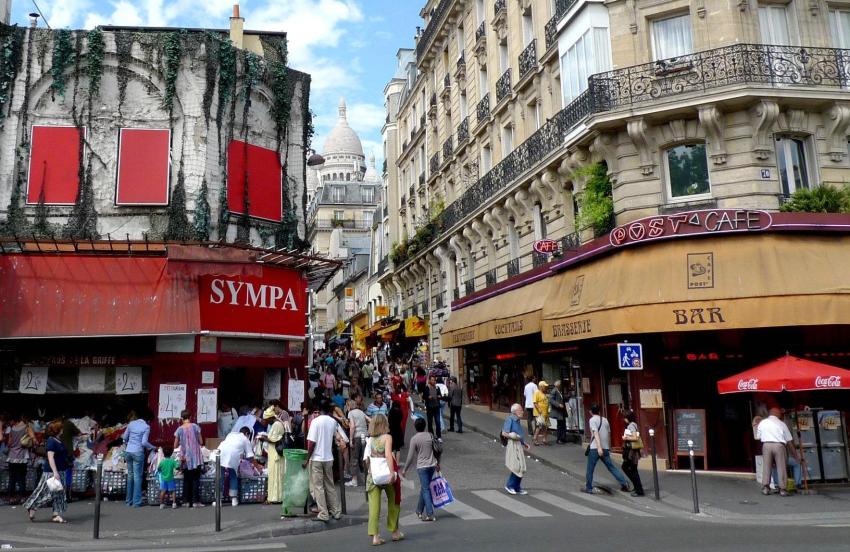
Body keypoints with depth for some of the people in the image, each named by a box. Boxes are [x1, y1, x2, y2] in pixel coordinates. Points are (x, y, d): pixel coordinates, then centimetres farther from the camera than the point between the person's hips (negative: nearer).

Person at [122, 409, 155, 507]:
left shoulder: (131, 424, 7)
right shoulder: (146, 427, -6)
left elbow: (125, 437, 14)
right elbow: (144, 442, -11)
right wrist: (153, 447, 4)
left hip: (128, 451, 5)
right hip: (138, 452, -5)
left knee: (130, 475, 13)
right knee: (137, 476, 0)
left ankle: (129, 500, 18)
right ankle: (136, 502, 0)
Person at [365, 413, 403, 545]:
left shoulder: (370, 439, 7)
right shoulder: (387, 437, -6)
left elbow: (366, 458, 4)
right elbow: (388, 455, -17)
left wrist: (370, 470, 15)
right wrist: (392, 473, -21)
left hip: (373, 475, 3)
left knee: (374, 506, 1)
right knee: (393, 502, 15)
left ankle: (375, 536, -3)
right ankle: (395, 531, 25)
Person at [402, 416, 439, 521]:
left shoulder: (414, 439, -10)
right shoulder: (430, 436, 4)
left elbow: (410, 456, -9)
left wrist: (405, 470, 1)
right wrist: (437, 463, 23)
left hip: (422, 466, -5)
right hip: (432, 465, 5)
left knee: (426, 489, -2)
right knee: (424, 488, 17)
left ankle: (430, 514, -7)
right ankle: (419, 511, 28)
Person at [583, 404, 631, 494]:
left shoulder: (592, 420, -5)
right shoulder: (605, 420, 14)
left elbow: (596, 433, -18)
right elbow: (609, 434, 20)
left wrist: (599, 447, -27)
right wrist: (609, 448, 30)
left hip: (594, 448, -5)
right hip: (605, 448, 6)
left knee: (590, 469, 6)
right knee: (611, 467, 8)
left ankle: (588, 488, 11)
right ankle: (624, 483, -2)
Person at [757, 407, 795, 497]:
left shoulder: (762, 422, 15)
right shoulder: (781, 424, 12)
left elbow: (758, 437, 13)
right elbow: (789, 440, 12)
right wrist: (795, 453, 20)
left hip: (766, 445, 1)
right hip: (779, 445, -1)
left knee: (766, 466, 6)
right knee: (781, 467, 3)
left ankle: (765, 487, 3)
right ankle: (783, 489, 2)